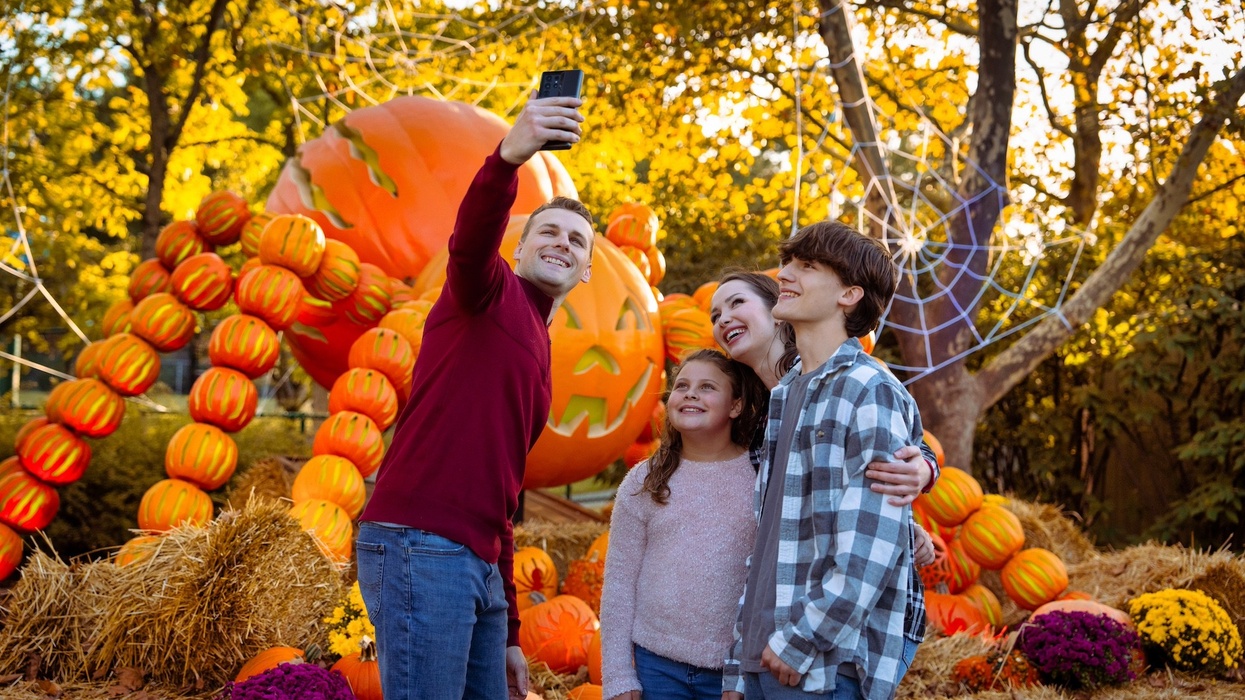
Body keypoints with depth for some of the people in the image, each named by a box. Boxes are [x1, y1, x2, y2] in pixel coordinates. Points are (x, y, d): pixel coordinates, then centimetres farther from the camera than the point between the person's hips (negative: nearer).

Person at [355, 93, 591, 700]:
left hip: (480, 563, 9)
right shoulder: (492, 292, 5)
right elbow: (470, 241, -21)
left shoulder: (536, 356, 26)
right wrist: (508, 156, -42)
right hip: (419, 546, -9)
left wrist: (508, 633, 24)